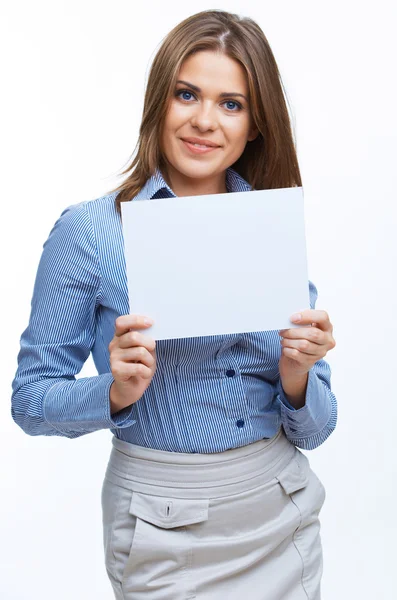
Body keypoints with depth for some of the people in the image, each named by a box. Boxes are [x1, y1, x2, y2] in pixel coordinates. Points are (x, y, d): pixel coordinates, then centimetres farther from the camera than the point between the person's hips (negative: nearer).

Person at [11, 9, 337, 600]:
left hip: (283, 512, 4)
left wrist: (298, 375, -19)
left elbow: (313, 429, 2)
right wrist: (118, 391, -25)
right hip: (167, 529, -3)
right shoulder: (87, 231, -11)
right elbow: (30, 399, -7)